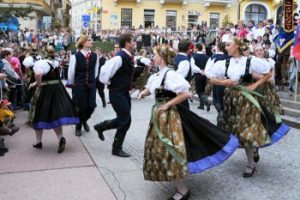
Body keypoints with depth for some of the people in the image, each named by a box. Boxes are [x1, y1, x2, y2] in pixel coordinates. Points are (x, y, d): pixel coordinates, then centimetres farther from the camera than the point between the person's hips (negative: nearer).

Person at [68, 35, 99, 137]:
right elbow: (71, 72, -4)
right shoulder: (75, 56, -11)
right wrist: (72, 84, 5)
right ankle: (78, 127, 25)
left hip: (91, 85, 4)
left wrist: (92, 80, 15)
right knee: (80, 107, 2)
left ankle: (84, 121, 36)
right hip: (78, 85, -3)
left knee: (91, 106, 4)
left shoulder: (94, 56, 0)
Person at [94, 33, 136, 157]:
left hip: (124, 92, 9)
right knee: (125, 120, -4)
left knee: (123, 119, 15)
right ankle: (117, 149, 11)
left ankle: (101, 126, 36)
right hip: (117, 93, -9)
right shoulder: (119, 57, -22)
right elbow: (105, 71, -24)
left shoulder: (129, 57, 7)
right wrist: (109, 84, -9)